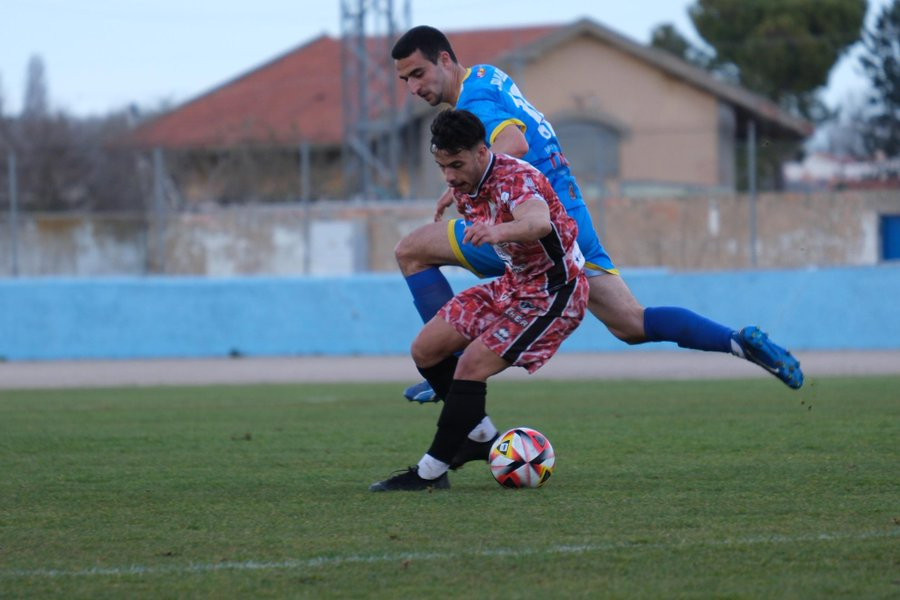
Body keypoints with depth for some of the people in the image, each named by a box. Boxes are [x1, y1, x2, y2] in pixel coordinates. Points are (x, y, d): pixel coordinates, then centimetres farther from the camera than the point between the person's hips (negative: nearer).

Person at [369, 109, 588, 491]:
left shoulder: (516, 180, -30)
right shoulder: (464, 188, -4)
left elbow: (539, 220, -54)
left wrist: (499, 231, -72)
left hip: (553, 294, -9)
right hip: (512, 283, 9)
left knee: (471, 366, -20)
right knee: (425, 350, 6)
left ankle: (430, 473, -11)